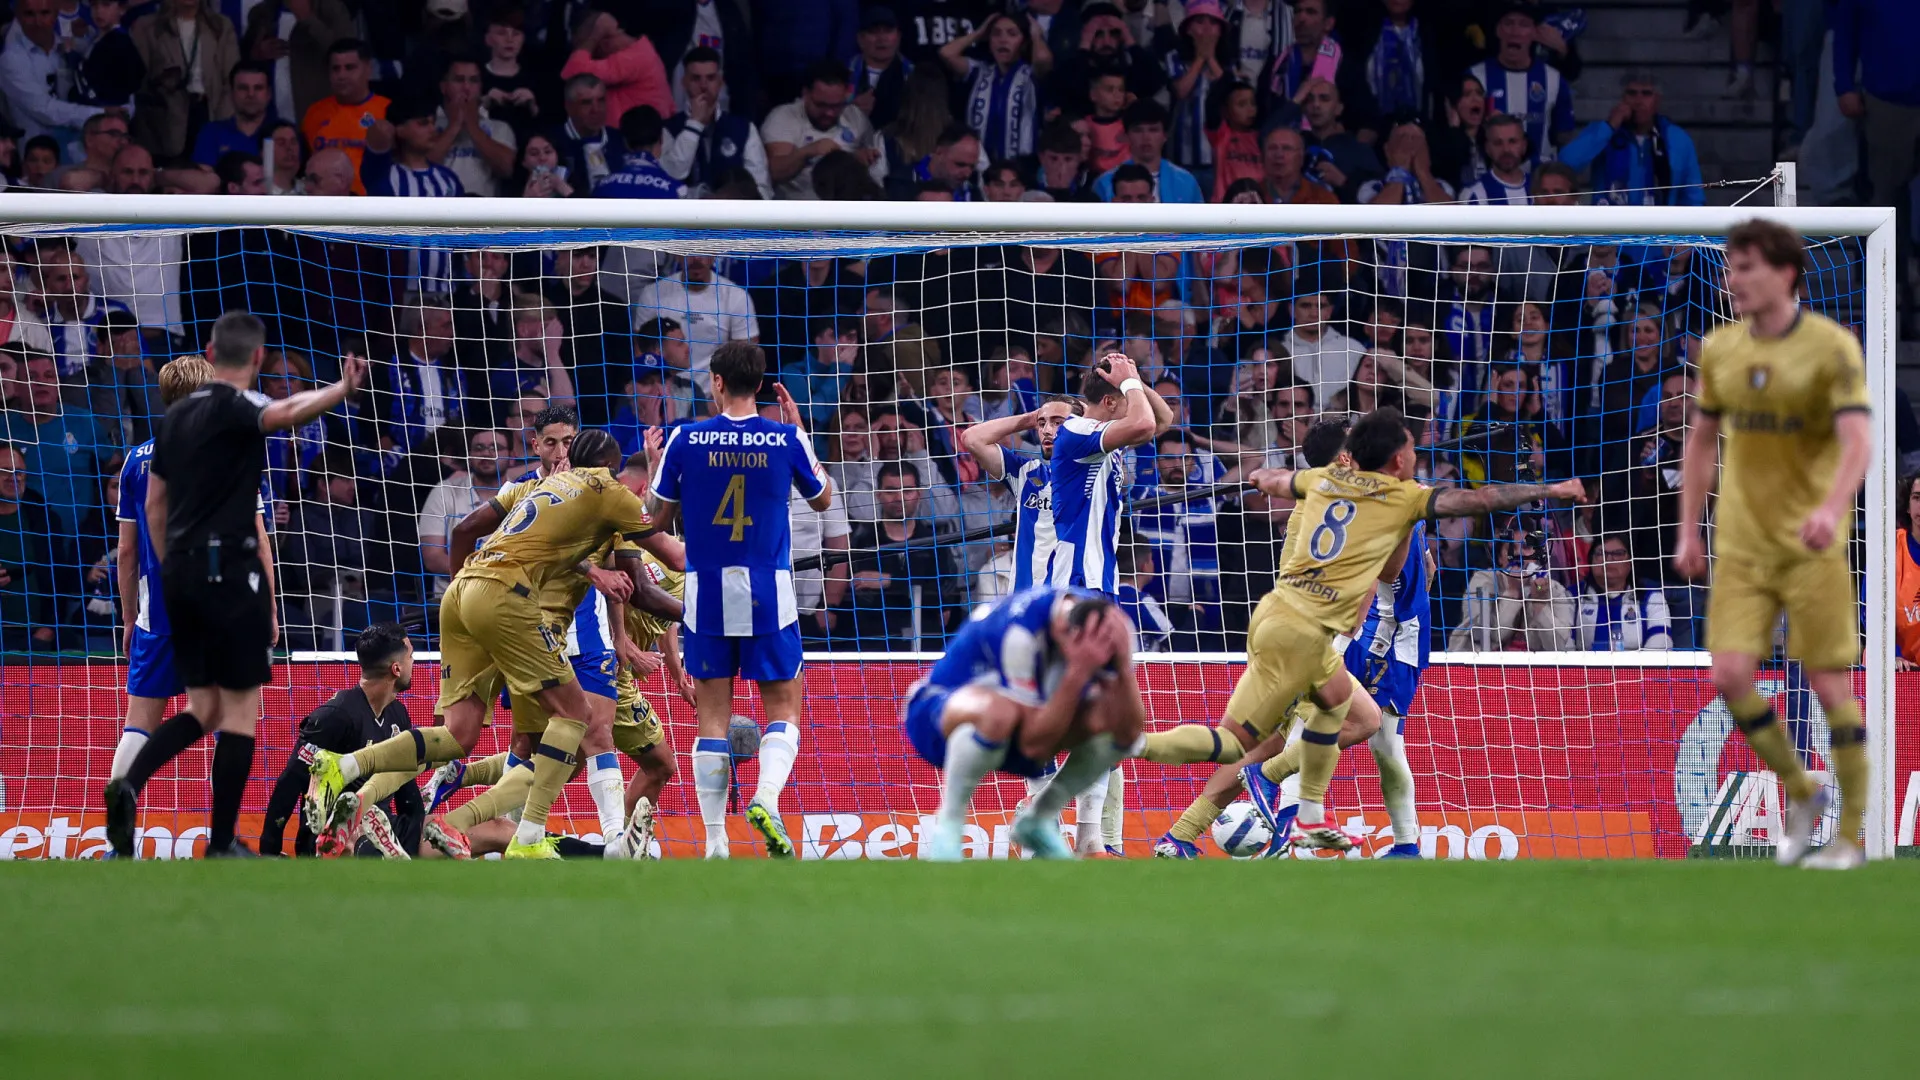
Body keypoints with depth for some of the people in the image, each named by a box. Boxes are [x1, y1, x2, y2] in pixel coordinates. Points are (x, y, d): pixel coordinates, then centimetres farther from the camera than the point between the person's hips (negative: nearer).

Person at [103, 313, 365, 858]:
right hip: (229, 569, -7)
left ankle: (130, 783, -11)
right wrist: (340, 391, -49)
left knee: (203, 707, 13)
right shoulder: (235, 406, -9)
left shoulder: (177, 415, 14)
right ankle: (222, 844, -1)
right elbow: (283, 414, -33)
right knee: (240, 708, 0)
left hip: (181, 573, 7)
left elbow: (154, 505, 18)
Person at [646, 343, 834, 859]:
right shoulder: (786, 440, -2)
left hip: (707, 590, 1)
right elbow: (823, 499, 16)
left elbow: (657, 518, 6)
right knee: (783, 710, 8)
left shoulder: (686, 440, -3)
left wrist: (653, 464, 22)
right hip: (769, 592, -1)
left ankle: (715, 843, 1)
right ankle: (767, 797, -20)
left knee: (712, 716, 6)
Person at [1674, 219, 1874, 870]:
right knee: (1729, 676, -8)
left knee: (1830, 686, -3)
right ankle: (1801, 792, 15)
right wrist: (1689, 531, 13)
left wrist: (1831, 508, -36)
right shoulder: (1721, 350, 7)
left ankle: (1851, 835, 10)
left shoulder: (1831, 348, -9)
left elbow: (1858, 442, -19)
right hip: (1741, 543, 4)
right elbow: (1701, 440, 18)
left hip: (1810, 545, -4)